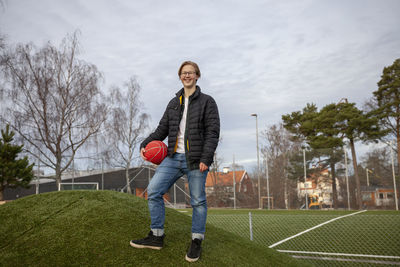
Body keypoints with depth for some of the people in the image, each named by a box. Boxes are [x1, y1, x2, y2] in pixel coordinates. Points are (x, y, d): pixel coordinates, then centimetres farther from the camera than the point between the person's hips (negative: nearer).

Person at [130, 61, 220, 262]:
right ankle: (156, 237, 11)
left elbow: (213, 132, -6)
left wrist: (206, 158, -16)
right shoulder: (174, 103, 17)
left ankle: (196, 242, 17)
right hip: (174, 157, 5)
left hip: (196, 160, -5)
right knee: (153, 191, -2)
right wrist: (145, 144, 1)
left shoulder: (207, 101, 1)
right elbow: (162, 129, 17)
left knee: (198, 200, 1)